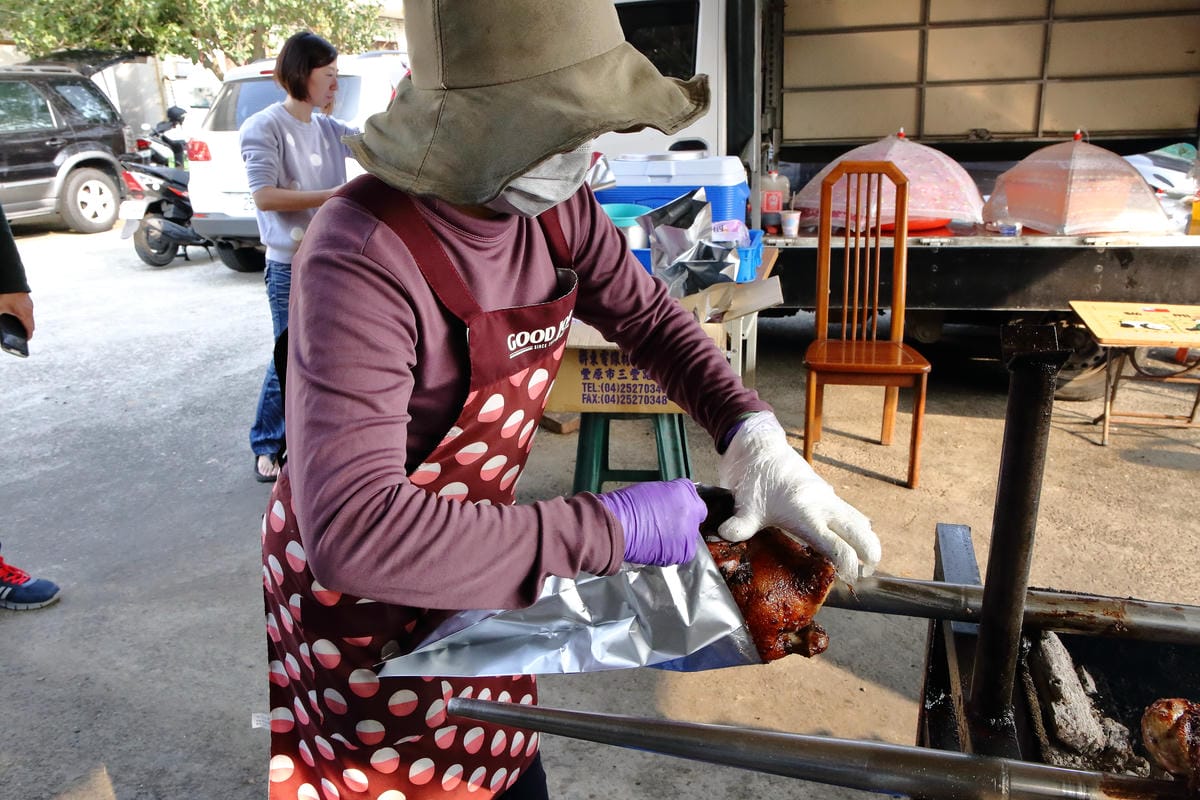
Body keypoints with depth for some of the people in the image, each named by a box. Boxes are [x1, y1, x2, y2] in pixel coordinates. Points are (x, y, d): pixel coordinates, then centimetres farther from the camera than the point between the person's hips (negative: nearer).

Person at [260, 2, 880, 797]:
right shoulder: (363, 255, -34)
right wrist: (607, 530, -36)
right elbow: (354, 533, -41)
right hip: (352, 603, -5)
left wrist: (756, 437, -14)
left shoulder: (557, 207, -11)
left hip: (470, 558, 6)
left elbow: (650, 318, 2)